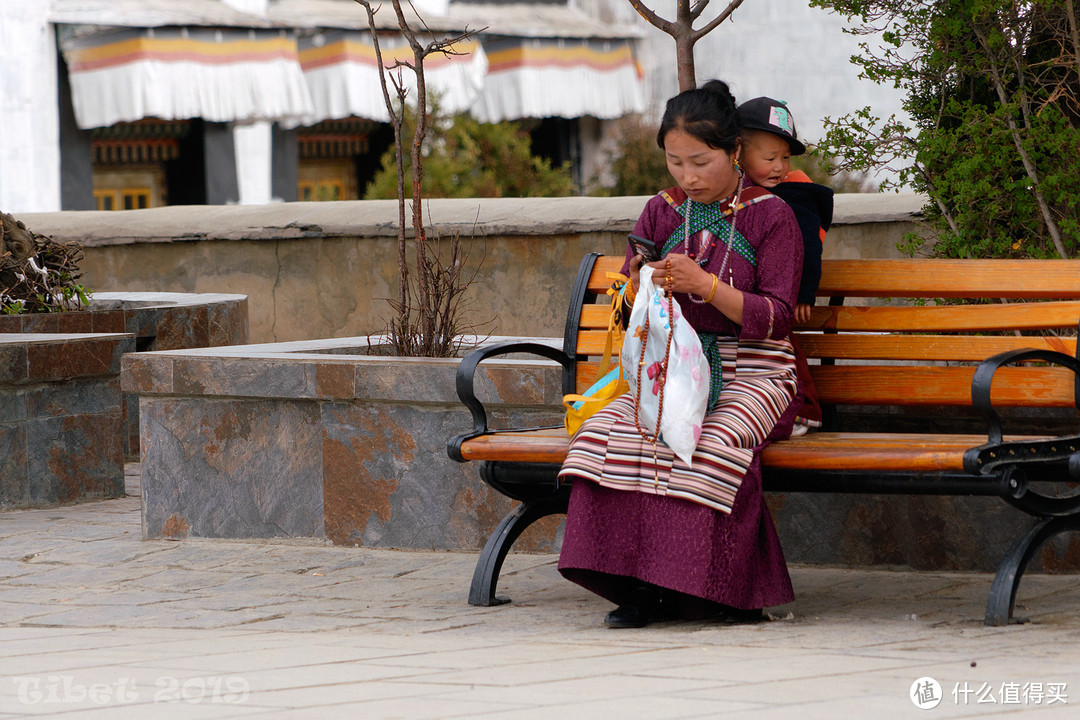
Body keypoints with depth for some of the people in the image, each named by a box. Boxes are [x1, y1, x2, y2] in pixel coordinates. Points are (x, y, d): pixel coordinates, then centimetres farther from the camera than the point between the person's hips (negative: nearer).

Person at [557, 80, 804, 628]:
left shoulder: (770, 216, -2)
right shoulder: (661, 213, 10)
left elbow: (776, 318, -9)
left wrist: (705, 285, -22)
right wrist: (639, 287, -12)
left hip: (753, 371, -4)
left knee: (717, 441, -36)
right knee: (606, 432, -26)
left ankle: (718, 590, -26)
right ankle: (637, 583, -25)